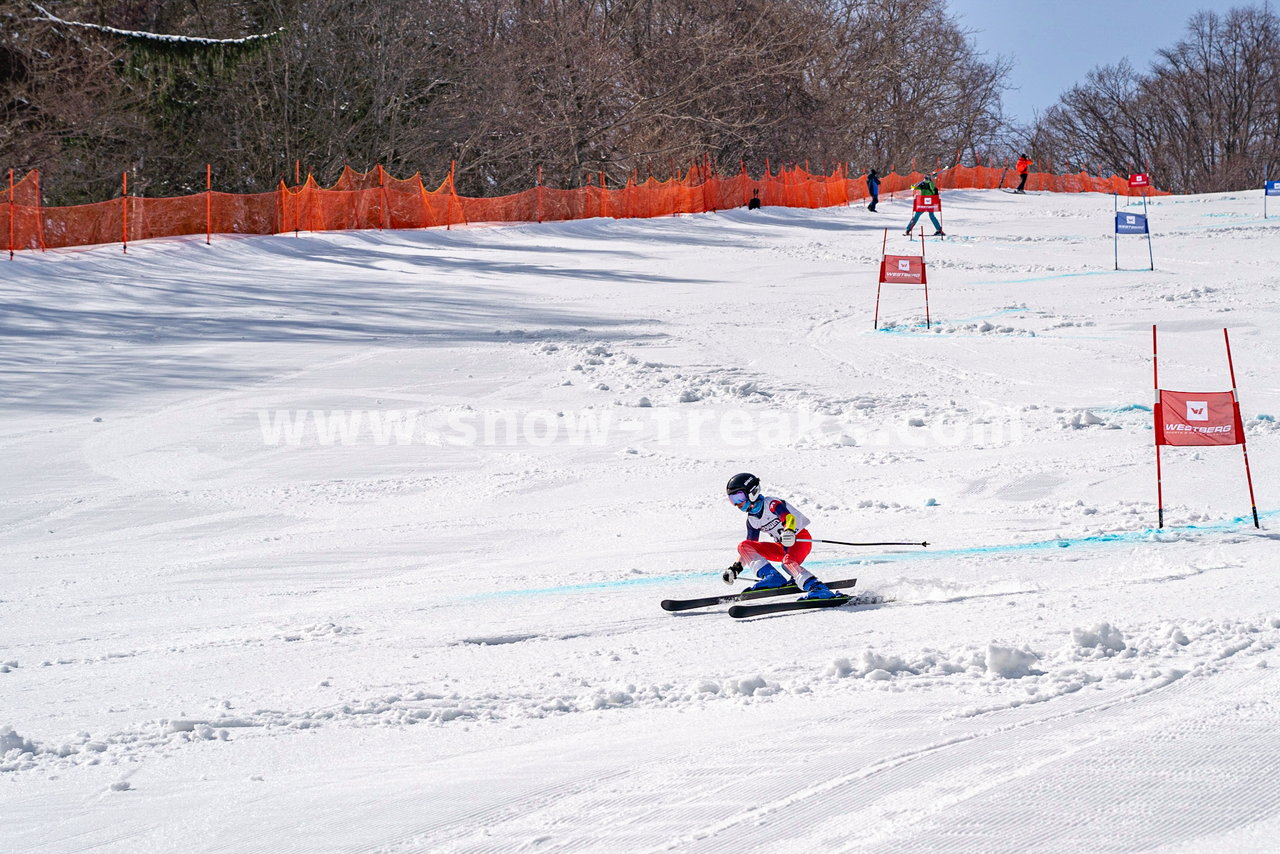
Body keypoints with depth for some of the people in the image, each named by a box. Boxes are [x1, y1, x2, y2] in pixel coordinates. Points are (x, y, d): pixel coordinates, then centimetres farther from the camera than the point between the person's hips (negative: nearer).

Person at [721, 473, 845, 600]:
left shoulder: (770, 503, -14)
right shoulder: (752, 520, 9)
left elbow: (789, 516, -32)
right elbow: (750, 548, 17)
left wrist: (789, 532, -54)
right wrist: (735, 568, 10)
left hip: (800, 540, -8)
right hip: (782, 547, 8)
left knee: (788, 562, -40)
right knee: (743, 546, -7)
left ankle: (818, 589, -48)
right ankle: (772, 577, -19)